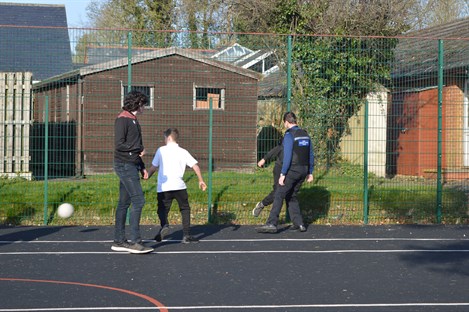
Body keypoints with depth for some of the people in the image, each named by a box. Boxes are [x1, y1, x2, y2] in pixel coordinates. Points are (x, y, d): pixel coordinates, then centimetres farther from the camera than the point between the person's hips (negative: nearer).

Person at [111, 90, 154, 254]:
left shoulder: (133, 120, 18)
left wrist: (142, 167, 16)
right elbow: (119, 144, -19)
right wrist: (140, 149, -9)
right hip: (124, 165, -10)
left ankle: (119, 241, 13)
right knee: (138, 200, -13)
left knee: (124, 202, 10)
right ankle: (135, 242, -13)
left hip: (131, 165, 10)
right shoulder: (122, 119, -11)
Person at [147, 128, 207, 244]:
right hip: (179, 186, 1)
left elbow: (153, 168, 6)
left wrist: (146, 177, 21)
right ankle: (186, 235, 8)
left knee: (162, 210, 9)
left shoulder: (161, 150, 6)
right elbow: (195, 166, 4)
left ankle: (164, 225, -22)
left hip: (163, 187, -1)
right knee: (185, 209, 15)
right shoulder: (183, 152, 10)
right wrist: (201, 180, 11)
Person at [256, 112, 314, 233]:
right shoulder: (305, 134, 12)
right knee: (292, 196, 17)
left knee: (279, 196, -8)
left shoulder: (289, 135, -12)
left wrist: (282, 174, -17)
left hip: (292, 170, -8)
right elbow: (311, 155, 14)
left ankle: (272, 224, -16)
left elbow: (287, 156, -19)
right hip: (303, 170, 8)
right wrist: (310, 173, 20)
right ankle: (299, 224, 12)